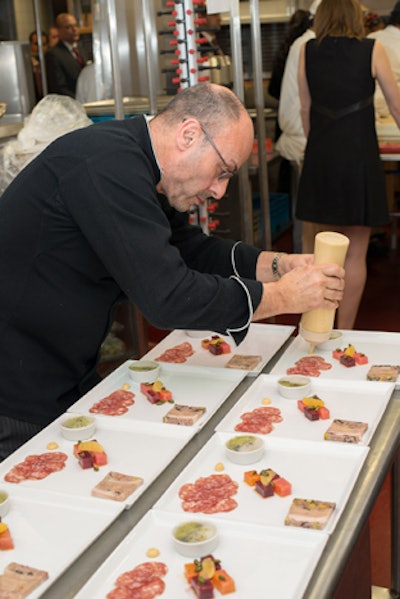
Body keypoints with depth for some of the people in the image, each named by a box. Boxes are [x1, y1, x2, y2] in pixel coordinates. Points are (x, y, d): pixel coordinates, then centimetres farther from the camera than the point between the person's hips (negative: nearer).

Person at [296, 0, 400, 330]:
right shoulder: (372, 50, -2)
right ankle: (344, 332, 11)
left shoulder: (307, 51, 4)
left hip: (319, 157, 3)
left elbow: (305, 108, 9)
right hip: (360, 156, -3)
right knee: (356, 254, 5)